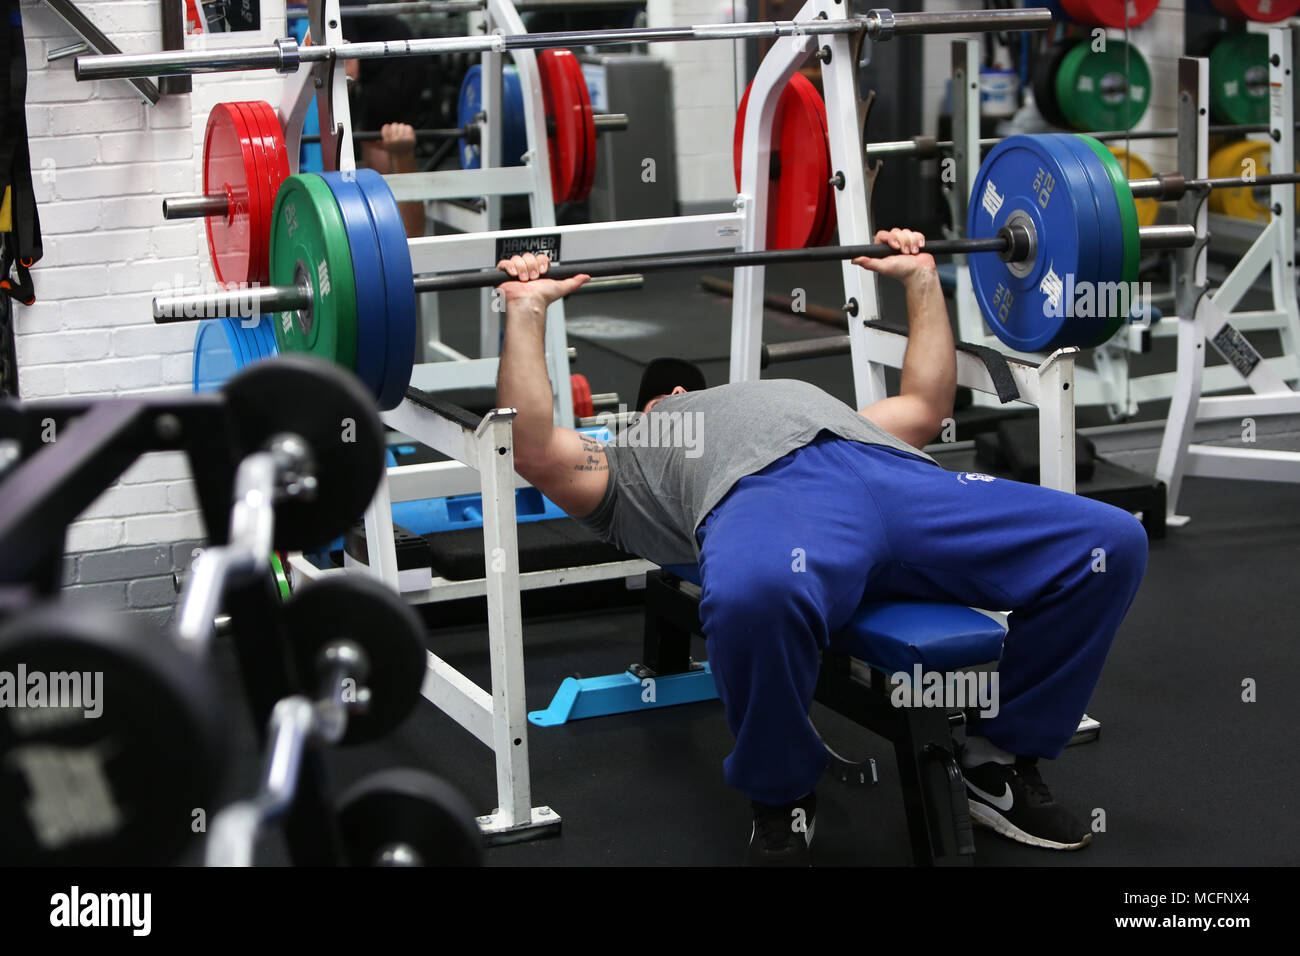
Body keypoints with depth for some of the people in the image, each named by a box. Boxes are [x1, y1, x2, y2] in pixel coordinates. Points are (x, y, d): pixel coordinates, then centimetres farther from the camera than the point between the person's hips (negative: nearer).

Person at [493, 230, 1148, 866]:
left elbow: (926, 407, 49)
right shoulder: (632, 463, 35)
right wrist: (527, 309, 20)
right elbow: (532, 450, 17)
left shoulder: (797, 395, 49)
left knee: (1111, 543, -17)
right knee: (755, 596, -44)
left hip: (901, 474, 5)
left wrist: (920, 278, 53)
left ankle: (999, 762, 3)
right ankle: (781, 800, -12)